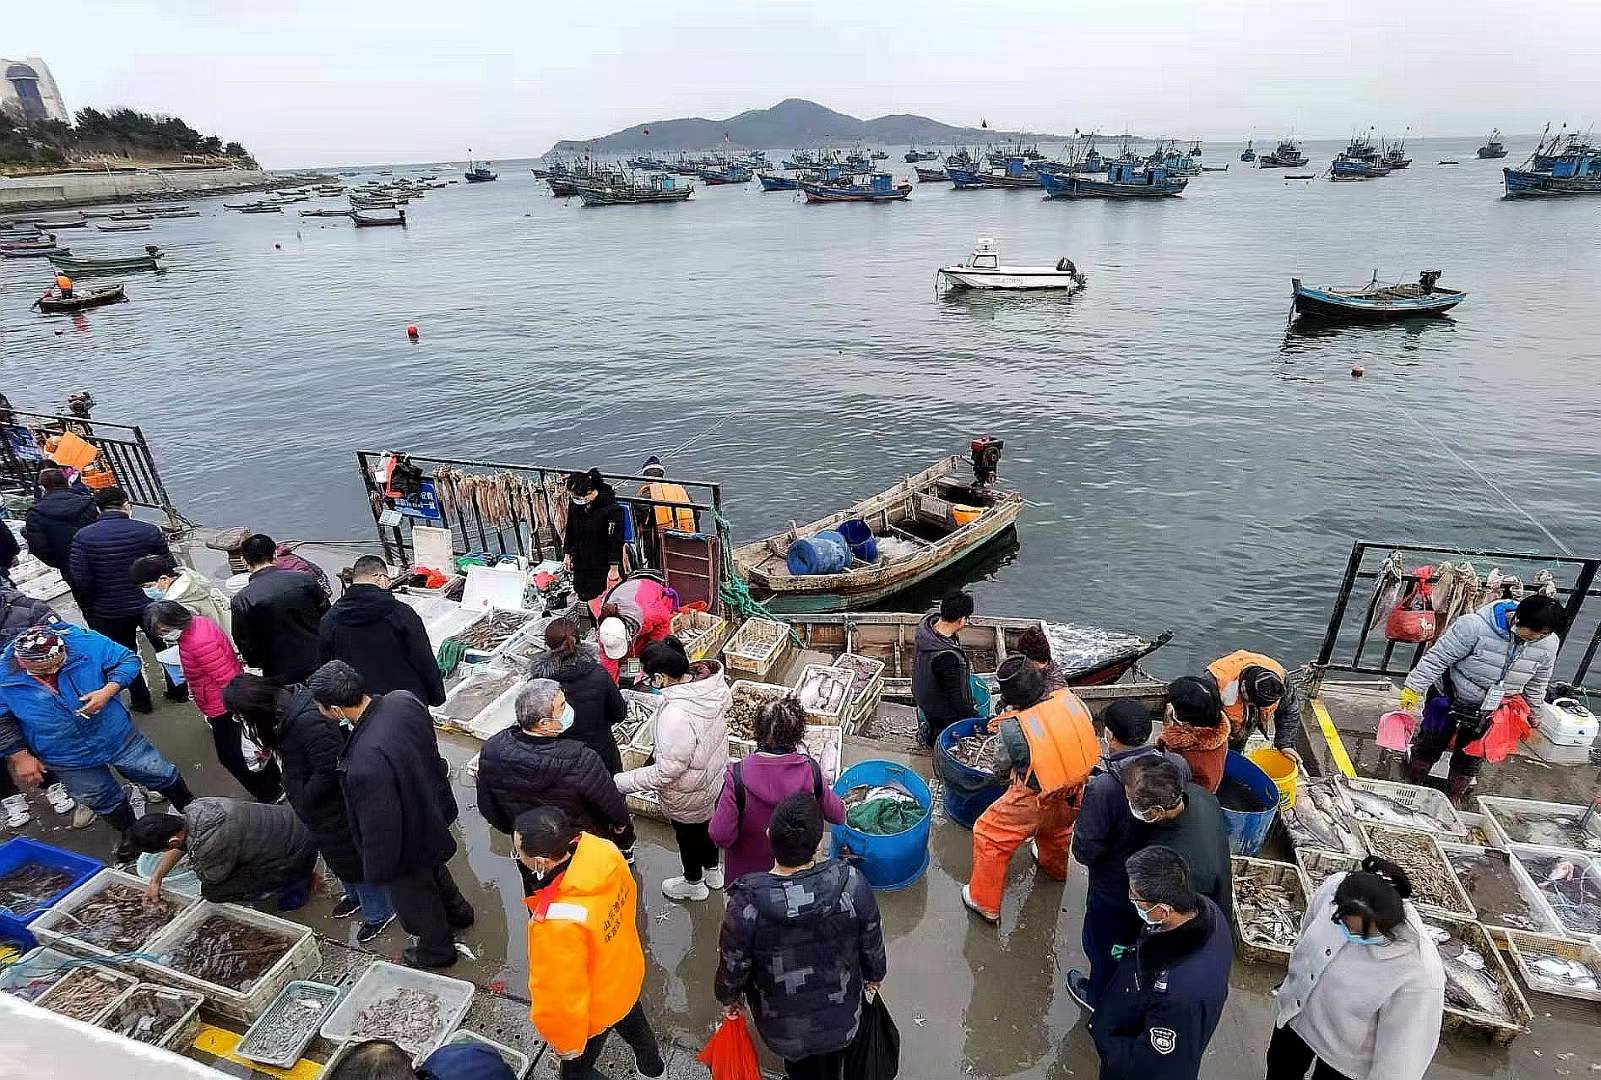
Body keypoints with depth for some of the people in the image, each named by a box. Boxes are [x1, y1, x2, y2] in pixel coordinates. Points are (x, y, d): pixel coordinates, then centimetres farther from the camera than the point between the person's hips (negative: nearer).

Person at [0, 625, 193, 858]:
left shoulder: (85, 642, -23)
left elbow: (128, 660, -11)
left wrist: (108, 691, -26)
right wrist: (20, 757, -7)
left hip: (118, 736, 0)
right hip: (68, 759, 1)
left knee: (161, 774, 13)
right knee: (103, 800, 20)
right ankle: (130, 833, 48)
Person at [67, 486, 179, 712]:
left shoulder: (83, 537, -12)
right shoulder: (148, 530, -13)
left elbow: (80, 580, -13)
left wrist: (90, 609, 2)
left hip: (110, 611, 0)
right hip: (151, 605, 0)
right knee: (165, 647, 20)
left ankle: (141, 700, 27)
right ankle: (178, 691, 31)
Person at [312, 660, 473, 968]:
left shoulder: (365, 763, -44)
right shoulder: (403, 700, -22)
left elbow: (380, 828, -29)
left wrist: (377, 870, -10)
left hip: (407, 842, -7)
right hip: (434, 812, 7)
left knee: (414, 897, 25)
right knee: (433, 866, 36)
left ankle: (437, 949, 53)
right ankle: (458, 911, 63)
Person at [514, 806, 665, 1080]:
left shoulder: (556, 921, -46)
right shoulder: (605, 851, -28)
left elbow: (561, 996, -29)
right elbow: (628, 899, -4)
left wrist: (565, 1042, -9)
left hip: (594, 1009, -6)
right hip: (627, 977, 6)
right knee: (635, 1026, 37)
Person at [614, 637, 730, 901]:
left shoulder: (676, 716, -42)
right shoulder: (715, 684, -20)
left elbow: (666, 772, -32)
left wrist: (621, 782, -22)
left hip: (688, 796, -6)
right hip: (715, 775, 7)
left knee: (688, 833, 23)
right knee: (706, 823, 32)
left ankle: (693, 883, 52)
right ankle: (712, 870, 58)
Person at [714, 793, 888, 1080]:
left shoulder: (745, 905, -34)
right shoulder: (852, 884, -30)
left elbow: (733, 966, -16)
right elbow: (872, 943, -12)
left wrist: (728, 997, 7)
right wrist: (875, 974, 10)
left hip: (783, 1027, -1)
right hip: (843, 1017, 1)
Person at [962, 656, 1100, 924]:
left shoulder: (1011, 728, -27)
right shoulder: (1070, 699, -19)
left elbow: (1002, 768, -8)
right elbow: (1085, 733, 3)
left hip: (1034, 800, -5)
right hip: (1074, 794, 5)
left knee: (989, 838, 15)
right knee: (1056, 826, 37)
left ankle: (985, 903, 26)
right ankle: (1055, 867, 64)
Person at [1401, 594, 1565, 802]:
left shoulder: (1549, 644, -13)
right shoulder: (1475, 626, -31)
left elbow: (1536, 684, 6)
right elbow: (1437, 658, -25)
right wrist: (1414, 688, -22)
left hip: (1489, 712, 4)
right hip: (1449, 699, -4)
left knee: (1472, 758, 17)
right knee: (1430, 745, 12)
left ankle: (1457, 796, 38)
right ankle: (1412, 783, 33)